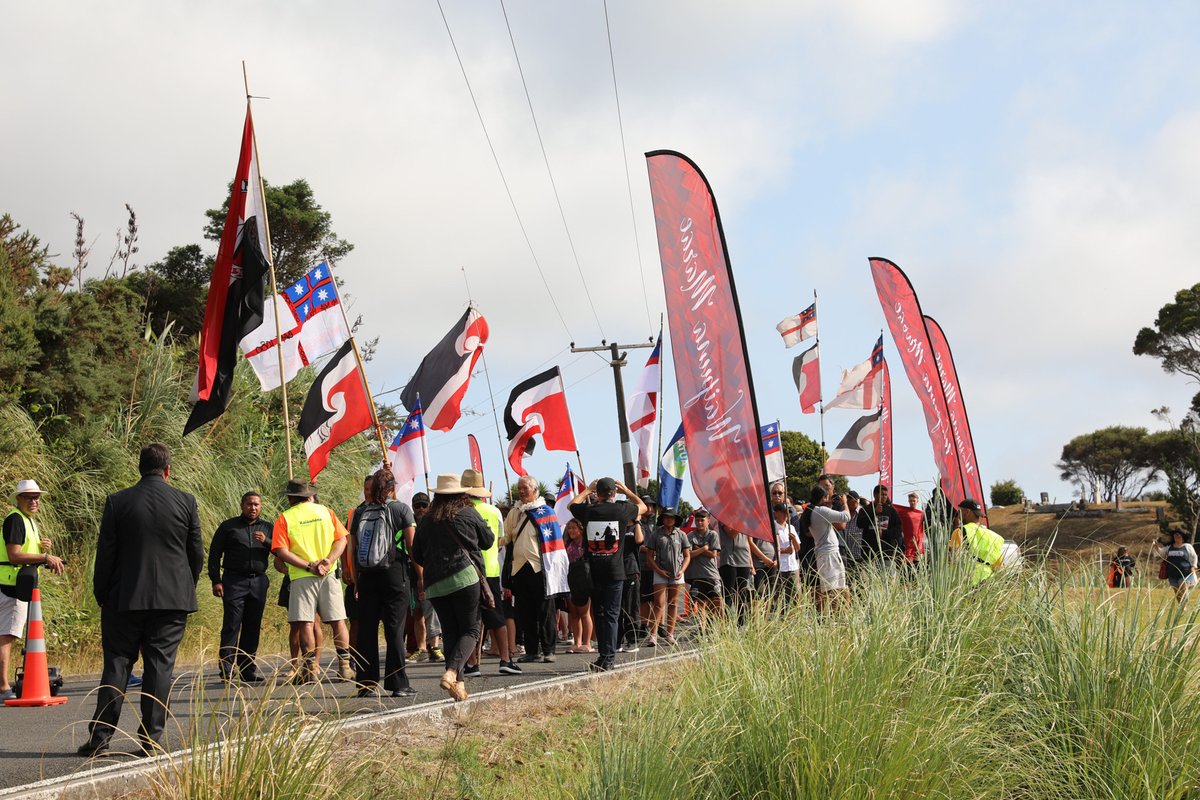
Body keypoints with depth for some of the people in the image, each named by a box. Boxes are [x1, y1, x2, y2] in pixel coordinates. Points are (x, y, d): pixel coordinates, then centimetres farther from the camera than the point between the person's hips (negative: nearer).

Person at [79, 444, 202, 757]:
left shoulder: (117, 502, -2)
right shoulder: (186, 502, -1)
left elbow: (105, 554, 0)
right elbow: (197, 553, 4)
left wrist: (102, 596, 9)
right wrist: (187, 588, 18)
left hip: (125, 600, 0)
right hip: (172, 600, 0)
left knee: (116, 664, 6)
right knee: (159, 666, 4)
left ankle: (99, 737, 4)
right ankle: (150, 738, 3)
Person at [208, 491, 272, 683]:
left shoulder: (267, 528, 16)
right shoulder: (228, 526, 8)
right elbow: (214, 555, 5)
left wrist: (266, 542, -12)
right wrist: (215, 581, -4)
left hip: (258, 582, 3)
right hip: (234, 581, -3)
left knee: (252, 627, 4)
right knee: (231, 625, -9)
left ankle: (248, 670, 10)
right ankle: (227, 670, -10)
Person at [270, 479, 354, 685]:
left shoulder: (284, 519, 2)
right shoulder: (325, 511, 9)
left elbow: (282, 551, -9)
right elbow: (341, 539, 2)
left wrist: (308, 566, -11)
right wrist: (329, 560, -9)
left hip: (302, 577, -2)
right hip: (329, 575, 2)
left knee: (305, 623, 1)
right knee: (337, 620, 8)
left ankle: (310, 669, -2)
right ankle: (345, 666, 7)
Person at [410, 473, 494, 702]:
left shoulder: (426, 520, 12)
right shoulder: (468, 514, 3)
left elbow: (417, 556, 17)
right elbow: (488, 541, 15)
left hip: (434, 584, 4)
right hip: (465, 577, -4)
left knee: (450, 632, 10)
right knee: (471, 629, 0)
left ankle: (458, 683, 3)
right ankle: (451, 672, -22)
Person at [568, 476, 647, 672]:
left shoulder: (588, 510, -2)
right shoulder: (622, 509, -4)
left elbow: (571, 505, 22)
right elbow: (643, 507, 19)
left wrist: (587, 490, 32)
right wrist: (626, 490, 27)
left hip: (594, 572, 1)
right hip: (615, 571, -1)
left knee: (599, 613, 11)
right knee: (610, 614, -1)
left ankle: (605, 655, 15)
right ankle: (607, 658, -6)